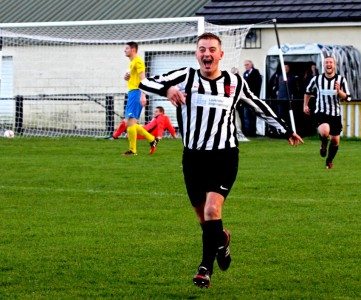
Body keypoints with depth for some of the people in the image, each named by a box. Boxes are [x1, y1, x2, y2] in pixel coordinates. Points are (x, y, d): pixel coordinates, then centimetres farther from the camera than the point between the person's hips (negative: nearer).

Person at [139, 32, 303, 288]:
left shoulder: (235, 82, 2)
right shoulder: (185, 77, -2)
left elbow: (259, 106, 19)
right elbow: (145, 82, -11)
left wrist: (286, 130, 26)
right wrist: (166, 89, -33)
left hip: (225, 157, -1)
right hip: (193, 158, 1)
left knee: (212, 210, -19)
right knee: (204, 217, 10)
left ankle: (206, 269, -9)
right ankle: (221, 240, 44)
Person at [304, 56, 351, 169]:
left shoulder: (341, 80, -2)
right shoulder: (316, 79, -2)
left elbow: (347, 98, -3)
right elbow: (308, 91, 18)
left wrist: (339, 91, -21)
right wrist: (305, 105, 11)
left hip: (335, 114, 2)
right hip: (321, 113, -2)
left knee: (335, 140, 7)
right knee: (324, 132, -31)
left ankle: (329, 161, 34)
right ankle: (324, 144, 6)